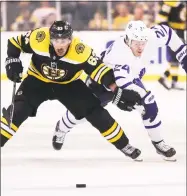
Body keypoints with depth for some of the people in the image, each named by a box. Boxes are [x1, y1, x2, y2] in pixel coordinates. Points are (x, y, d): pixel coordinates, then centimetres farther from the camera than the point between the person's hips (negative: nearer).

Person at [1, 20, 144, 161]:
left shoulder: (80, 51, -33)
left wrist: (117, 92, -34)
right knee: (18, 110, -22)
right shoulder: (38, 39, -30)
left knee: (95, 112, -6)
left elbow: (99, 69, -27)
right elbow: (14, 42, -12)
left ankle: (123, 145, 9)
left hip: (68, 85, 0)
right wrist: (13, 62, -20)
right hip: (37, 81, 0)